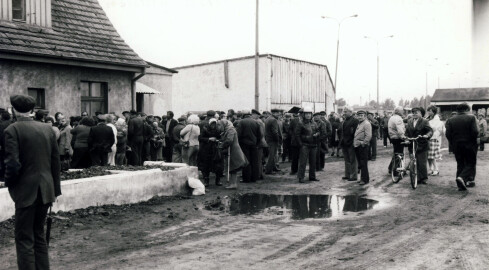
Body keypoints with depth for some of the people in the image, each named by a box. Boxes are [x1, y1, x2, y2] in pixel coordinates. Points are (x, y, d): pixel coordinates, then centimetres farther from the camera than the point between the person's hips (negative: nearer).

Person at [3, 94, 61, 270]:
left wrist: (9, 183, 2)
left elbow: (12, 164, -17)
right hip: (46, 190, 6)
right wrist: (55, 189, 15)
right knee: (39, 235, 18)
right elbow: (56, 162, 8)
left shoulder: (12, 130, -10)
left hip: (26, 191, -5)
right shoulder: (47, 128, 7)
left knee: (24, 239, 3)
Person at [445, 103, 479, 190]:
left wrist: (452, 143, 7)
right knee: (470, 164, 5)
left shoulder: (450, 120, 2)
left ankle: (461, 185, 10)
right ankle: (462, 178, -19)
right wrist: (474, 140, 1)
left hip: (456, 146, 4)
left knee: (460, 164, 12)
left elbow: (448, 134, -4)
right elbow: (475, 132, -16)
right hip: (469, 146, -3)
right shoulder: (471, 118, -7)